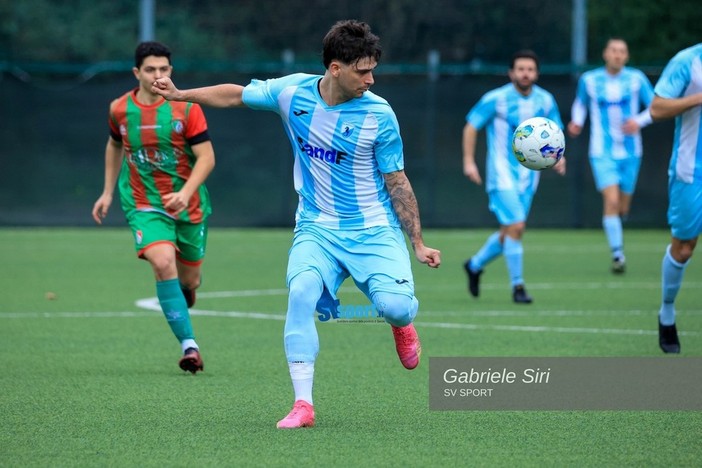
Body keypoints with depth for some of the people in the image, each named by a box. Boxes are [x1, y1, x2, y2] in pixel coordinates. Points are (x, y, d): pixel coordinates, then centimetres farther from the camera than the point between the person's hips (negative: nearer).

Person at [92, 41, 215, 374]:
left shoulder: (186, 108, -10)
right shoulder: (120, 109, -2)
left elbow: (206, 157, -12)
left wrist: (186, 193, -26)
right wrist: (108, 192, 18)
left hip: (188, 204, 0)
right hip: (143, 205, 0)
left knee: (189, 280, 11)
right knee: (163, 264, -25)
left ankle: (182, 291, 52)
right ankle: (188, 344, -21)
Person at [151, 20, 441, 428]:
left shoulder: (379, 115, -10)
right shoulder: (292, 92, -5)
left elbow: (397, 183, -2)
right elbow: (236, 95, 14)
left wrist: (418, 244, -2)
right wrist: (181, 95, 10)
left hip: (374, 231, -2)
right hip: (317, 229, 2)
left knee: (395, 304, -25)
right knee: (301, 291, -28)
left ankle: (402, 322, 18)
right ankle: (303, 405, -24)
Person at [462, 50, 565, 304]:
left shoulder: (545, 100, 2)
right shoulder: (496, 99, -11)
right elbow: (471, 127, -2)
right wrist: (468, 161, -9)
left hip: (528, 175, 5)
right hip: (501, 175, -5)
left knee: (510, 231, 12)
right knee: (515, 227, -16)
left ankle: (475, 265, 37)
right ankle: (517, 286, -4)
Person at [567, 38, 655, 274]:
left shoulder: (636, 79, -1)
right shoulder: (589, 80, -1)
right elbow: (580, 104, 17)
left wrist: (639, 121, -16)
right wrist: (577, 122, -2)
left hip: (630, 152, 2)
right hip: (602, 153, -2)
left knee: (622, 207, 9)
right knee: (611, 200, -20)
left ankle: (613, 226, 45)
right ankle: (617, 255, -14)